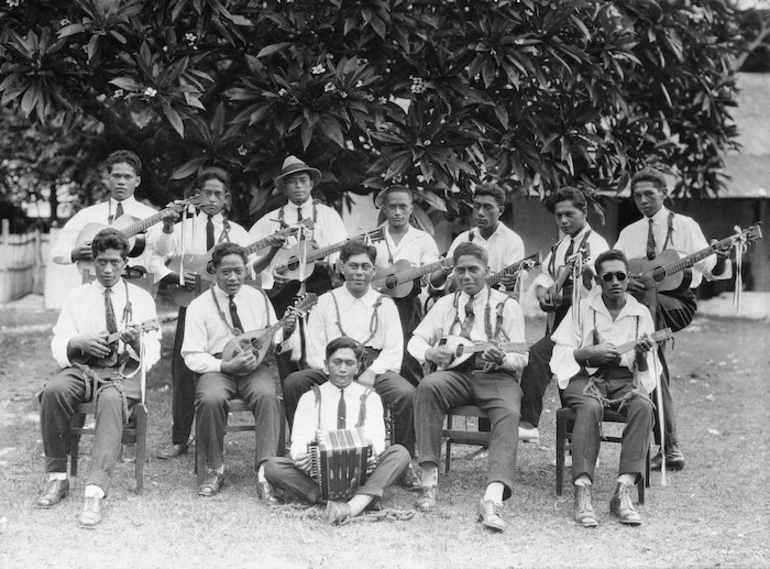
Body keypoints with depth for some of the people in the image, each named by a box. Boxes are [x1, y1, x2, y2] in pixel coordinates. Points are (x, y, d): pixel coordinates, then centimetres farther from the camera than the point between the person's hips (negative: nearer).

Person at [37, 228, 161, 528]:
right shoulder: (78, 296, 13)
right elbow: (58, 346, 7)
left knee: (112, 401, -37)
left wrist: (136, 340, -20)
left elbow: (151, 355, 3)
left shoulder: (141, 298, 10)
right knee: (53, 391, -32)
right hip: (82, 367, 2)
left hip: (123, 371, -2)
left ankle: (95, 492, -44)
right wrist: (80, 343, -15)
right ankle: (57, 477, -17)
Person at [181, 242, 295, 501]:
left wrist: (285, 332, -10)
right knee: (211, 398, -35)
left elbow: (273, 342, 14)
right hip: (217, 368, -1)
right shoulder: (199, 306, 3)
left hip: (256, 366, 1)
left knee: (267, 395, -33)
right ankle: (214, 469, -12)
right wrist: (228, 365, -16)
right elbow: (192, 356, -2)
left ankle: (265, 472, -33)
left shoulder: (259, 299, 11)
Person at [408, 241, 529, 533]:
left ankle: (493, 498, -48)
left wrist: (502, 358, -20)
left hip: (496, 377, -2)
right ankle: (429, 477, -30)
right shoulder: (445, 304, 16)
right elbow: (415, 340, 14)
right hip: (456, 374, 2)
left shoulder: (506, 305, 8)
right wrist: (430, 352, -9)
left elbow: (521, 357, 3)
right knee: (428, 386, -32)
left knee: (508, 414, -34)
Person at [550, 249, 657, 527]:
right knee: (589, 407, -37)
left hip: (625, 379, 2)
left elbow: (647, 370, 12)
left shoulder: (641, 313, 14)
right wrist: (589, 352, -14)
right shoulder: (582, 309, 10)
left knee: (643, 406, -33)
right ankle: (582, 492, -40)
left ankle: (623, 492, -35)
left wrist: (643, 355, -11)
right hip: (586, 375, -2)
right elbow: (560, 353, 3)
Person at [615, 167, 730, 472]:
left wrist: (724, 255, -21)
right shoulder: (629, 233, 17)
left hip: (679, 301, -4)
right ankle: (670, 449, -5)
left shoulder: (685, 226, 6)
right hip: (642, 301, 4)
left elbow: (710, 268, 0)